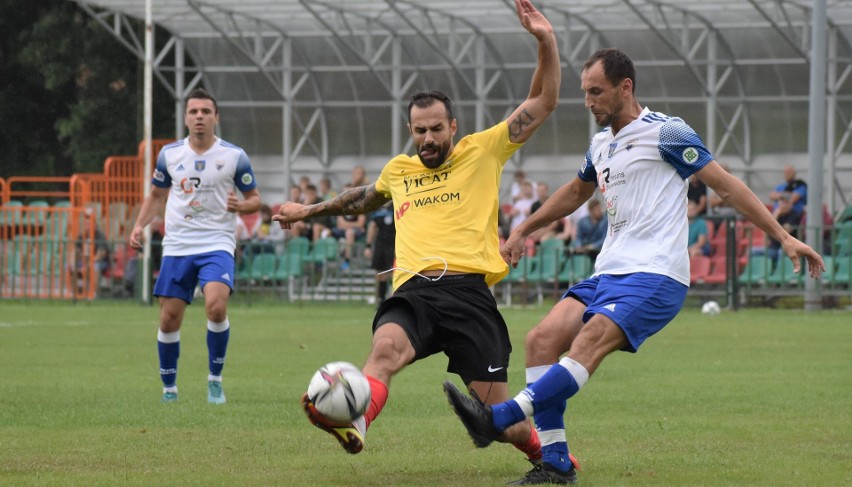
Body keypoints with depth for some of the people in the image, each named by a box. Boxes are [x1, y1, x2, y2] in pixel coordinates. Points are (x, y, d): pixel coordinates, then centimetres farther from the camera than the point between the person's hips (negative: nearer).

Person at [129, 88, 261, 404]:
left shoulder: (234, 156, -1)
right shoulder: (170, 154, 5)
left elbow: (254, 199, 6)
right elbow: (157, 195, 19)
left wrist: (241, 206, -17)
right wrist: (140, 225, 4)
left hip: (217, 244, -3)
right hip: (177, 246, 3)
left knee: (216, 305, -25)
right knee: (169, 319, 0)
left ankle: (215, 379, -8)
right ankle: (169, 387, 19)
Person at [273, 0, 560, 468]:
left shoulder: (482, 152, 13)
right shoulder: (398, 169, 24)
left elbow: (543, 102, 12)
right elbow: (365, 198, 48)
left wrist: (546, 42, 0)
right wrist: (311, 210, 57)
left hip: (468, 289, -2)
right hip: (413, 290, 2)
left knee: (496, 410, -4)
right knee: (386, 346, -34)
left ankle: (546, 451, 26)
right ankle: (352, 424, -60)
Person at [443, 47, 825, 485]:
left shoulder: (665, 133, -4)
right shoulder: (601, 144, 19)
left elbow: (726, 186, -3)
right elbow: (576, 192, 39)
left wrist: (784, 237, -7)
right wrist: (522, 231, 43)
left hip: (654, 275, -8)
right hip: (608, 274, 8)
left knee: (589, 343, -29)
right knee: (542, 340, -11)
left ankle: (499, 418, -41)